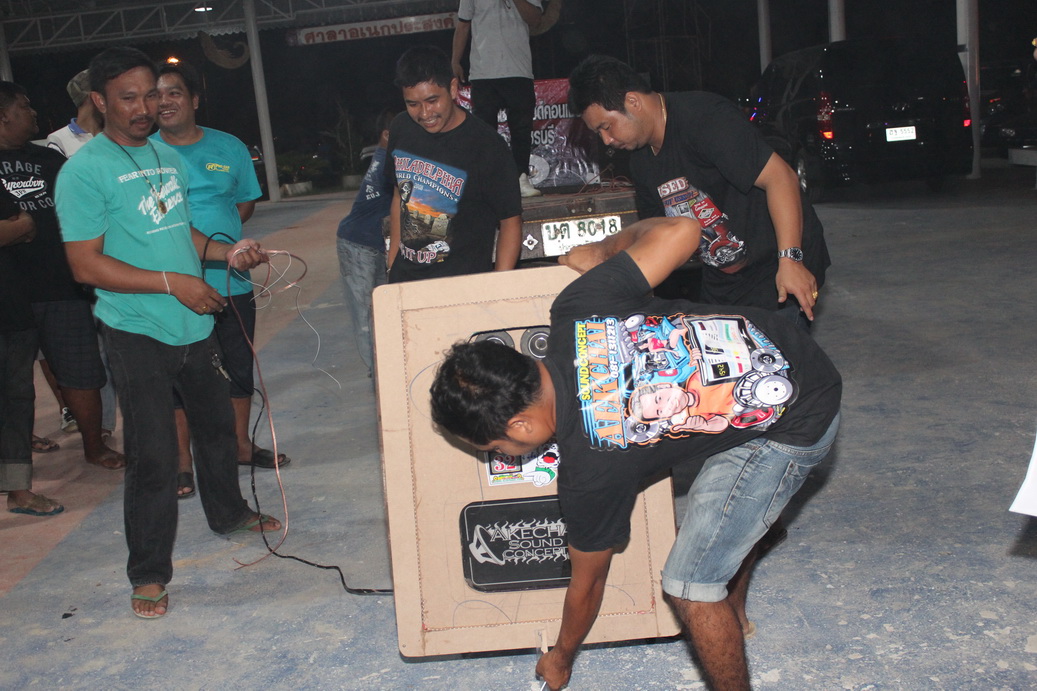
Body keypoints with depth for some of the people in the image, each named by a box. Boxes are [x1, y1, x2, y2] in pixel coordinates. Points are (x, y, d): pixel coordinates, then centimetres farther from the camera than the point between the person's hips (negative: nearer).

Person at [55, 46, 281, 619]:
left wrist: (227, 250, 3)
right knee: (153, 454, -5)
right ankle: (148, 574, 10)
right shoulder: (84, 171, -12)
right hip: (137, 333, -7)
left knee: (217, 426, 21)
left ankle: (228, 513, 45)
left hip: (194, 324, 7)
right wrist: (173, 282, -20)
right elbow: (86, 265, -16)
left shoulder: (168, 157, 11)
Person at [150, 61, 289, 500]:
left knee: (239, 368, 14)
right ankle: (183, 462, 16)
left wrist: (218, 236, -2)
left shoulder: (230, 148, 7)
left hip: (232, 282, 3)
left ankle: (241, 445, 32)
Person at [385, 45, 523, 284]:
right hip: (404, 279, 5)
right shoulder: (401, 130, 1)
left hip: (464, 288, -5)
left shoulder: (485, 145, -16)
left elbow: (511, 221, -11)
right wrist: (391, 267, 13)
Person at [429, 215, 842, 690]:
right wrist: (602, 251, 6)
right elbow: (682, 230, -12)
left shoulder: (590, 468, -22)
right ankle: (734, 613, 56)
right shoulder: (575, 305, -16)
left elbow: (586, 587, -4)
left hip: (794, 427, -9)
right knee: (733, 502, 33)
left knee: (690, 587, -4)